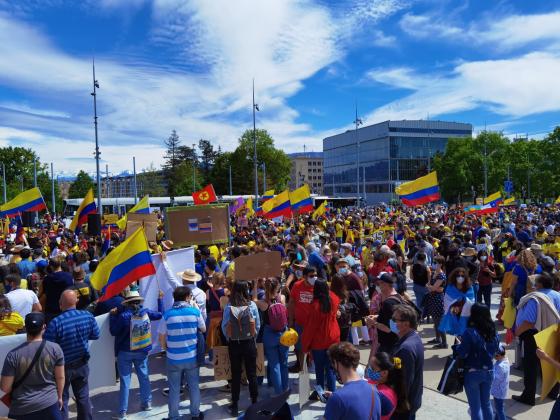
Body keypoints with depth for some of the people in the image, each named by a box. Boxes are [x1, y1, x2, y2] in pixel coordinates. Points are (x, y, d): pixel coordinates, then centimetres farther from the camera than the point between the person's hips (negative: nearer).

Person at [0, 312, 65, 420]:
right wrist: (59, 396, 14)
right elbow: (60, 377, -3)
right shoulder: (55, 349, -11)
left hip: (22, 409, 0)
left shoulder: (13, 355, -14)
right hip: (49, 404, 0)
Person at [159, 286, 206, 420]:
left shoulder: (167, 314, -9)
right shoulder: (195, 311, -7)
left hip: (174, 358, -1)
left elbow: (161, 337, -2)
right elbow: (203, 329, 8)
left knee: (174, 389, 11)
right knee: (194, 387, 16)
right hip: (191, 356, 1)